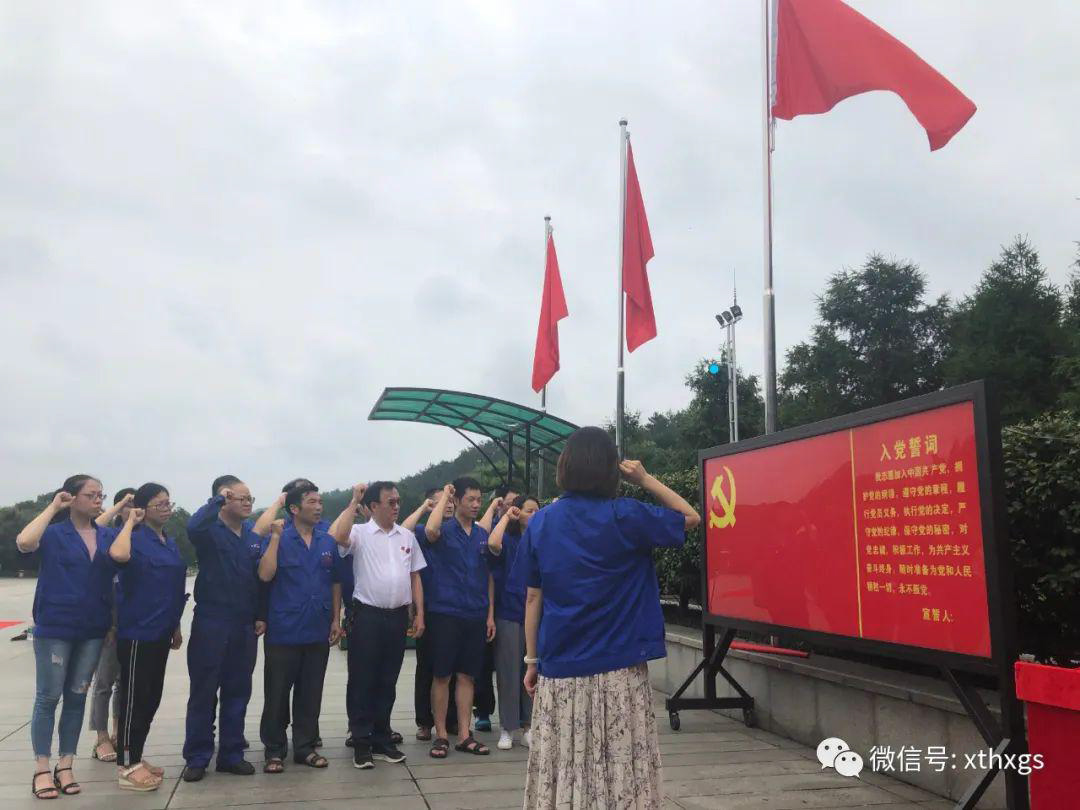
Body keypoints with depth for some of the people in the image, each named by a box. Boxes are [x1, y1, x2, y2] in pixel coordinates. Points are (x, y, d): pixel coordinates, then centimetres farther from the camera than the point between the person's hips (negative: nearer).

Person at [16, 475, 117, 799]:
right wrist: (53, 507, -18)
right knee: (48, 697, 4)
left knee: (77, 697, 11)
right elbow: (24, 542, -26)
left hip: (93, 629, 4)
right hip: (54, 627, -4)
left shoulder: (108, 537, 5)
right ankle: (42, 769, 14)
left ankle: (65, 765, 21)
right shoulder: (54, 533, -6)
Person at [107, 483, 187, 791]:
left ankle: (135, 757, 26)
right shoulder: (136, 537, -12)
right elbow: (118, 554, -38)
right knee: (134, 698, -1)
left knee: (152, 696, 14)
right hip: (137, 631, -8)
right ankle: (127, 766, 8)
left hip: (160, 631, 8)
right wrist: (131, 521, -22)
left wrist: (176, 626, 20)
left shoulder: (170, 542, 12)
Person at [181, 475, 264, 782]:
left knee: (237, 693, 11)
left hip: (244, 626, 5)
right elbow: (193, 527, -34)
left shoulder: (254, 537, 8)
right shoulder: (210, 532, -9)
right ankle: (197, 758, 15)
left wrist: (261, 616, 7)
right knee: (203, 693, 4)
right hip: (211, 623, -5)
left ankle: (231, 754, 21)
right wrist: (216, 500, -23)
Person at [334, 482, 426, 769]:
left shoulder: (407, 536, 9)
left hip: (398, 615, 4)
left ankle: (382, 739, 23)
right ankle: (361, 742, 13)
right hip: (367, 615, -4)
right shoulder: (360, 533, -4)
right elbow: (338, 538, -28)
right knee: (362, 680, 2)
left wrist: (419, 614, 7)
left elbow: (414, 576, 13)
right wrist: (354, 502, -22)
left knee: (387, 681, 12)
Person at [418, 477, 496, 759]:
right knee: (442, 675, 3)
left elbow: (489, 576, 14)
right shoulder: (445, 530, -5)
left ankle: (464, 735, 17)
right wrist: (444, 496, -18)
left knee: (467, 675, 9)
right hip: (446, 613, -4)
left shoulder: (482, 534, 9)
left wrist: (490, 614, 9)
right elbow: (430, 530, -32)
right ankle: (441, 735, 13)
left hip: (476, 616, 4)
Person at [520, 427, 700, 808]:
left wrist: (532, 660, 12)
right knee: (621, 772, 4)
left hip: (560, 669, 3)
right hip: (618, 669, -2)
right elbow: (691, 517, 7)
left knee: (560, 773, 7)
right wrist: (645, 480, 8)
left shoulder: (540, 522, 1)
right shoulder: (625, 516, -7)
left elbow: (533, 597, 5)